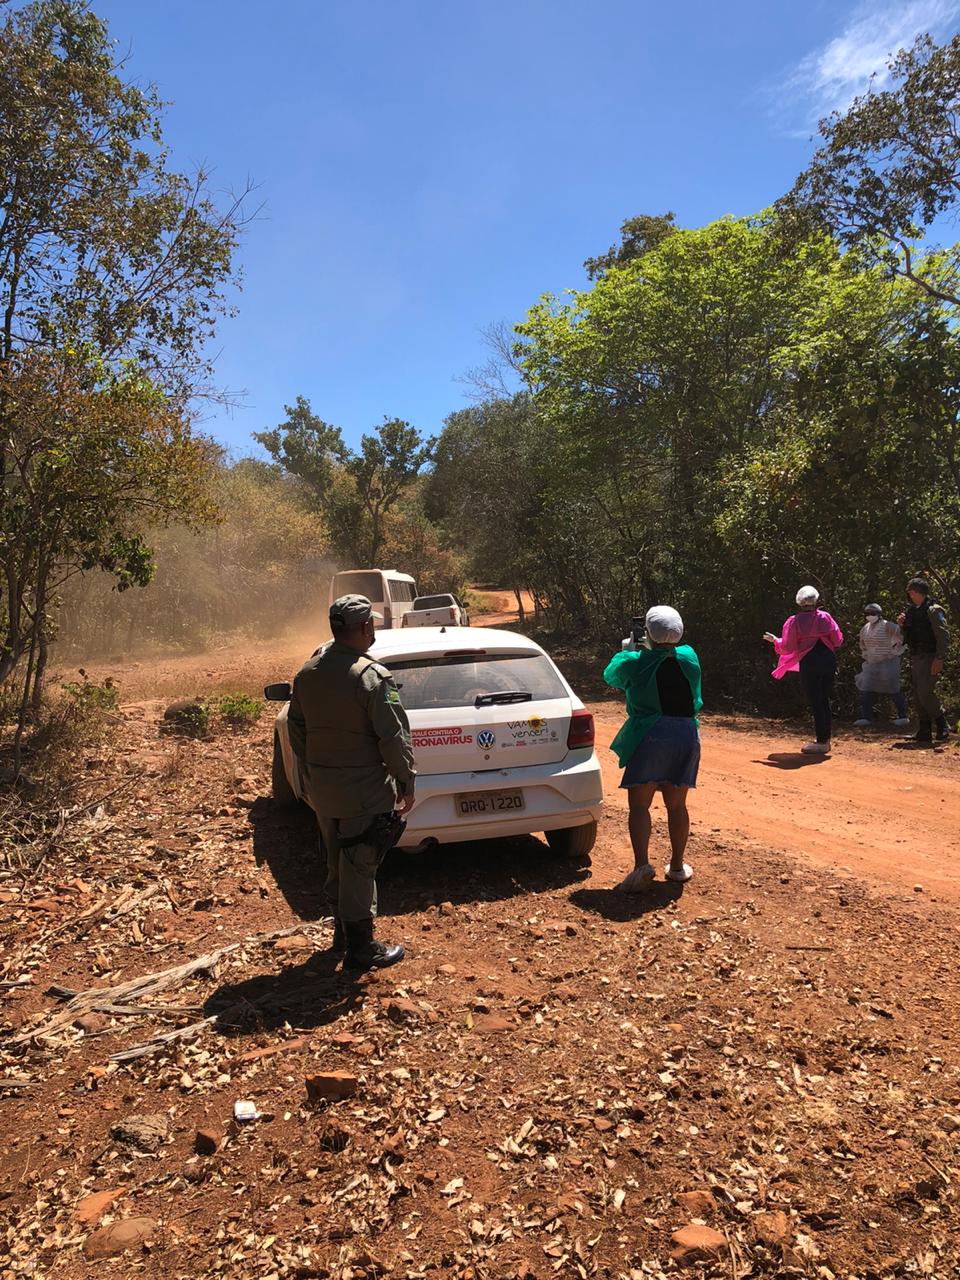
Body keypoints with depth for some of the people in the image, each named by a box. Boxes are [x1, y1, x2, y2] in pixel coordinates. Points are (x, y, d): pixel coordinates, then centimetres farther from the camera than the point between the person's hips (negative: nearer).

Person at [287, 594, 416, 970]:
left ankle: (343, 930, 36)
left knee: (337, 861, 21)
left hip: (321, 787, 7)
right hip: (363, 790, -7)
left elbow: (296, 728, 12)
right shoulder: (371, 676, -20)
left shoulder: (307, 672, 3)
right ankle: (360, 949, 13)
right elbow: (393, 737, -18)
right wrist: (407, 781, -6)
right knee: (359, 866, 3)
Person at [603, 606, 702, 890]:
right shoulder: (689, 658, 2)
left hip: (650, 737, -4)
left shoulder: (636, 662, -8)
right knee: (676, 805, 15)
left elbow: (610, 675, 12)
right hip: (687, 736, 4)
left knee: (639, 804, 1)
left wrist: (625, 651, 26)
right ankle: (677, 866, 23)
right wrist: (654, 650, 27)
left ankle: (642, 865, -12)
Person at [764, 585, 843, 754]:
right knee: (824, 700, 14)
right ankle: (825, 739, 21)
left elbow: (788, 647, -4)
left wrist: (775, 641, 14)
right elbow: (838, 640, 6)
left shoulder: (795, 621, -4)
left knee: (815, 702, 0)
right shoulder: (825, 617, 5)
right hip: (828, 660, 4)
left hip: (809, 662, -4)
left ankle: (821, 742, 1)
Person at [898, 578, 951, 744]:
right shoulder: (911, 611, 15)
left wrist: (939, 659, -21)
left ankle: (943, 726, 2)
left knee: (925, 693, -15)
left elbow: (944, 636, -15)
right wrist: (902, 625, 4)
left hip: (929, 658, -8)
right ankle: (924, 732, 12)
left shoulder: (933, 610, -10)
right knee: (918, 696, 7)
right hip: (915, 658, 8)